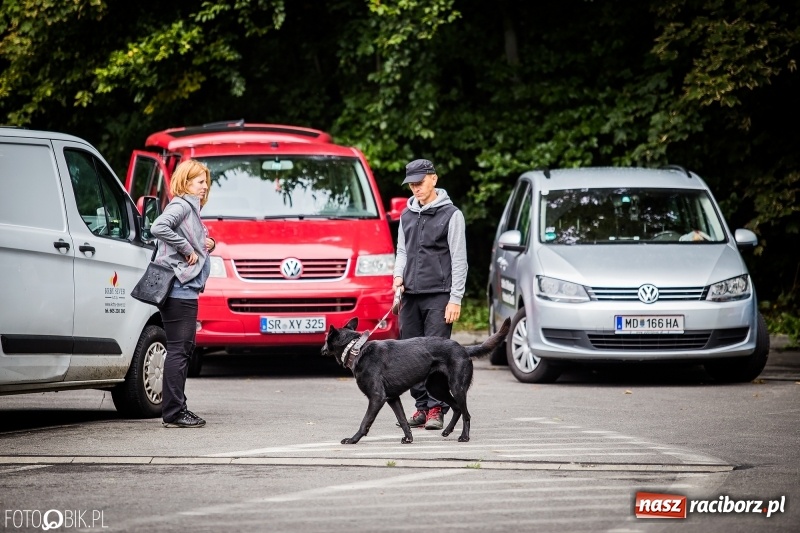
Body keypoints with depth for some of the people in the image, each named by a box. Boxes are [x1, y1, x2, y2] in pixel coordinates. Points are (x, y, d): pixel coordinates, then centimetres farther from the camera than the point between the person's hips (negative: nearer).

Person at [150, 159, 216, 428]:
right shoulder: (180, 205, -10)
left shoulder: (191, 207, 20)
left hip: (187, 290, 10)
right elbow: (158, 227, -27)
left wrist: (207, 245, 6)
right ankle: (173, 413, -9)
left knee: (184, 350, 13)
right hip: (179, 288, -10)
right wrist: (187, 249, -20)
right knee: (178, 350, -9)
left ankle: (177, 409, 18)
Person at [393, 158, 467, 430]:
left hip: (438, 296, -6)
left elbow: (459, 259, -4)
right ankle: (422, 406, 10)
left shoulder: (450, 214, -2)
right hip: (410, 295, 6)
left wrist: (455, 299, -10)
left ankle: (436, 408, -8)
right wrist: (398, 275, 1)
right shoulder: (407, 215, 16)